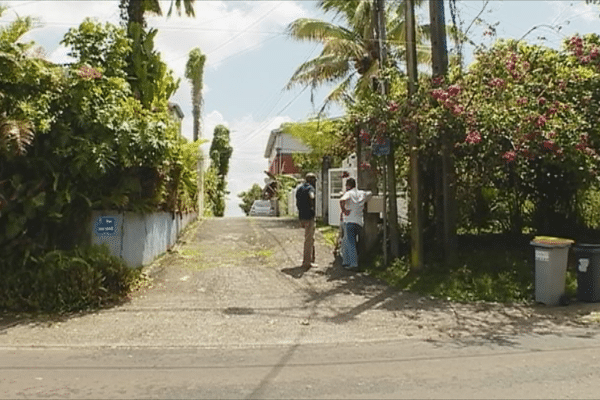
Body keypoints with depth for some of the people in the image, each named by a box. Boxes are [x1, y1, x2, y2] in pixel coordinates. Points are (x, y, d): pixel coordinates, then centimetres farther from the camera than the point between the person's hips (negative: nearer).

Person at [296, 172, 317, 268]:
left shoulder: (299, 188, 17)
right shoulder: (310, 187, -10)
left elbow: (297, 203, 22)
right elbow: (311, 197, -34)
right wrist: (312, 206, -20)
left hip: (302, 216, 9)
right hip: (309, 216, -9)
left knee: (311, 238, 18)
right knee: (309, 239, -3)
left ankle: (311, 259, 23)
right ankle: (307, 262, 1)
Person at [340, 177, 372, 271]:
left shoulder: (349, 193, -3)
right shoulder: (362, 193, 17)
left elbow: (342, 200, -24)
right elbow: (370, 194, 40)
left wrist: (343, 210, -12)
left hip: (350, 221, -7)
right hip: (359, 222, 7)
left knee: (350, 243, -9)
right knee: (345, 241, 19)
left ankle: (354, 264, -16)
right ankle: (346, 262, 22)